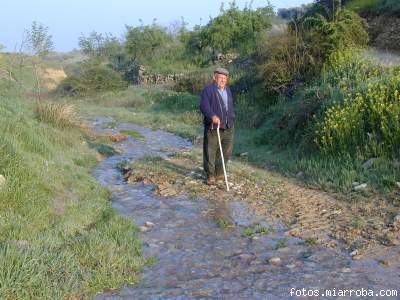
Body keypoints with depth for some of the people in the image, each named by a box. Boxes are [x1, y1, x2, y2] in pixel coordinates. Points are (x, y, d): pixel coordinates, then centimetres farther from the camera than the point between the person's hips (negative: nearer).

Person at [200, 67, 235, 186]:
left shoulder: (228, 90, 19)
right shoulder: (208, 89, -6)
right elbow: (204, 105, -19)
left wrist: (232, 120, 23)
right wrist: (212, 116, -34)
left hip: (228, 127, 6)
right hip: (213, 127, -6)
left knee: (226, 152, 7)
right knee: (210, 152, 0)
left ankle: (219, 174, 20)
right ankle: (210, 176, 11)